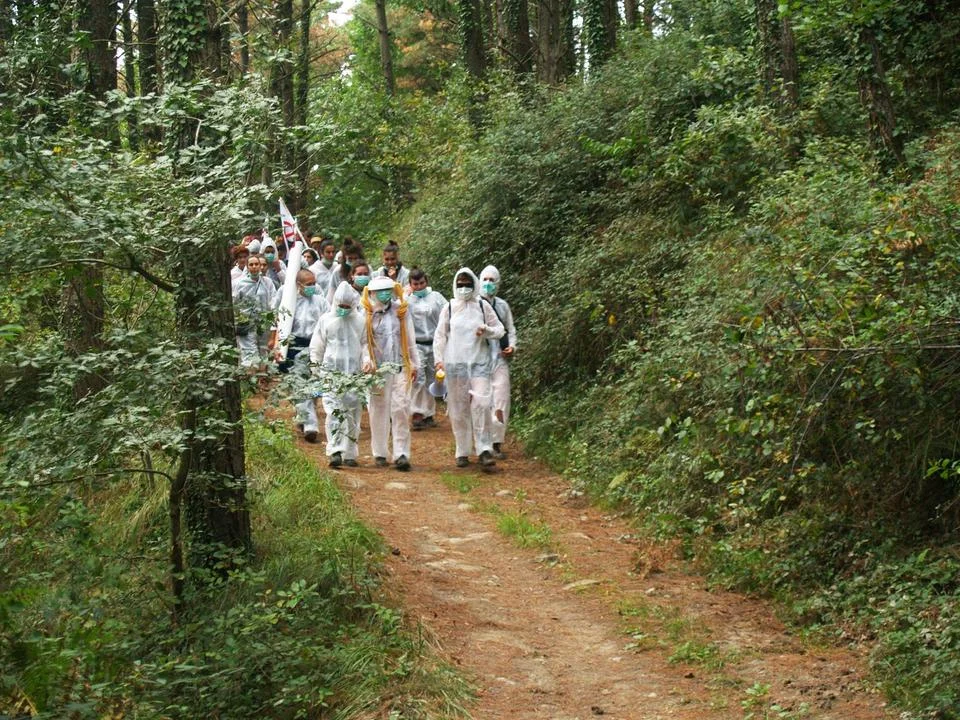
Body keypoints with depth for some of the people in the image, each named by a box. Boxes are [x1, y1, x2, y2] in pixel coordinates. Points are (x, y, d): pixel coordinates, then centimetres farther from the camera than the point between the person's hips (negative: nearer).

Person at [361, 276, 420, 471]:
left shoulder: (402, 310, 8)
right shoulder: (367, 314, 1)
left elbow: (410, 339, 15)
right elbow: (364, 341, 0)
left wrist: (415, 364, 17)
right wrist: (367, 360, -17)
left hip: (400, 367, 1)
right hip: (378, 368, -1)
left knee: (401, 408, -7)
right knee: (379, 410, 5)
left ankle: (401, 453, -6)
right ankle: (379, 453, 16)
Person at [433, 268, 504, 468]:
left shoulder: (482, 305, 6)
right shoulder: (449, 308, 7)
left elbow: (499, 329, 11)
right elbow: (440, 335, 9)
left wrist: (487, 330, -10)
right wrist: (439, 359, -1)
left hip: (479, 362, -1)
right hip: (455, 363, 1)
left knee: (481, 403, -14)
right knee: (459, 408, 3)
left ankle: (484, 449, -10)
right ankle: (462, 452, 12)